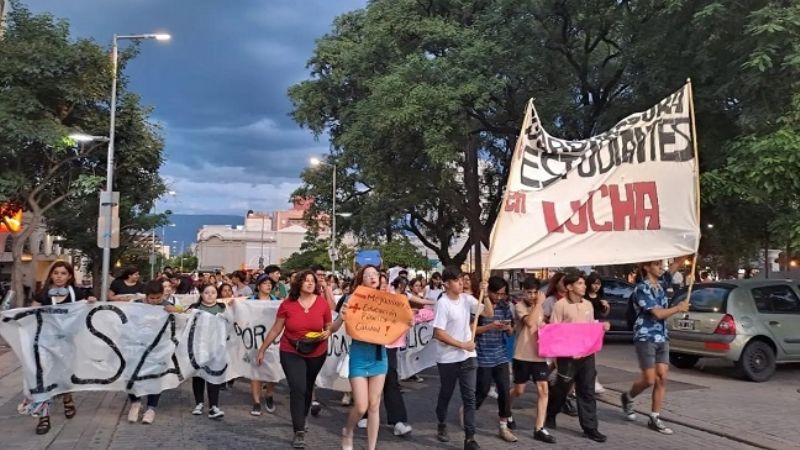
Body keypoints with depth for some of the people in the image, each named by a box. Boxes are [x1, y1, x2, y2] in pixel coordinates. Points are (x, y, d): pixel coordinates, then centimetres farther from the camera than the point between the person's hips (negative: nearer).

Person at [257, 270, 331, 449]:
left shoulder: (322, 303, -10)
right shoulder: (287, 304, -12)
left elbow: (329, 327, 3)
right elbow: (275, 329, -2)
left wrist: (327, 334, -20)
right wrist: (262, 350, 2)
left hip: (316, 353, 2)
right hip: (291, 352, -2)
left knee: (307, 388, 17)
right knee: (297, 388, -13)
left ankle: (302, 419, 41)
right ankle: (299, 432, -6)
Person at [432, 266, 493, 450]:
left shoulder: (467, 299, 1)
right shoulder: (443, 303, -16)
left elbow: (489, 313, 2)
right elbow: (438, 333, -19)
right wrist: (462, 344, -18)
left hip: (468, 356, 4)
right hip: (448, 359, -4)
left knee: (469, 397, 1)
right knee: (446, 394, 15)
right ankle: (442, 426, 38)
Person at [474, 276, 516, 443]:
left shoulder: (505, 307, 5)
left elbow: (510, 332, 10)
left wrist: (508, 328, -14)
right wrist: (490, 326, -23)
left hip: (501, 355, 4)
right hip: (483, 357, -4)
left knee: (504, 391, 2)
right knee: (482, 391, 5)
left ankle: (503, 428, 14)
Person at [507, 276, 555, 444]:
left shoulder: (540, 307, 10)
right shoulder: (519, 306, -10)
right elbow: (530, 322, -28)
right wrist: (539, 303, -22)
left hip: (539, 354, 5)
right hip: (522, 355, -5)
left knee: (543, 390, -4)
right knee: (519, 390, 8)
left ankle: (539, 429, 1)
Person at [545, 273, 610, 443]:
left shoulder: (588, 305, 9)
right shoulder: (560, 305, -11)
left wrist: (602, 327, -1)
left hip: (587, 353, 5)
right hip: (567, 354, -5)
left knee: (587, 391, 6)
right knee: (562, 388, 11)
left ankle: (590, 427, 12)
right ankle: (549, 415, 35)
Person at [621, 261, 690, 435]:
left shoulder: (660, 287, 12)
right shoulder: (641, 288, -12)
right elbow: (658, 314, -16)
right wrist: (679, 308, -5)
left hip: (662, 338, 7)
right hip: (646, 338, -7)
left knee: (662, 378, 2)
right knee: (649, 380, -5)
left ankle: (655, 418, 9)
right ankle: (628, 397, 23)